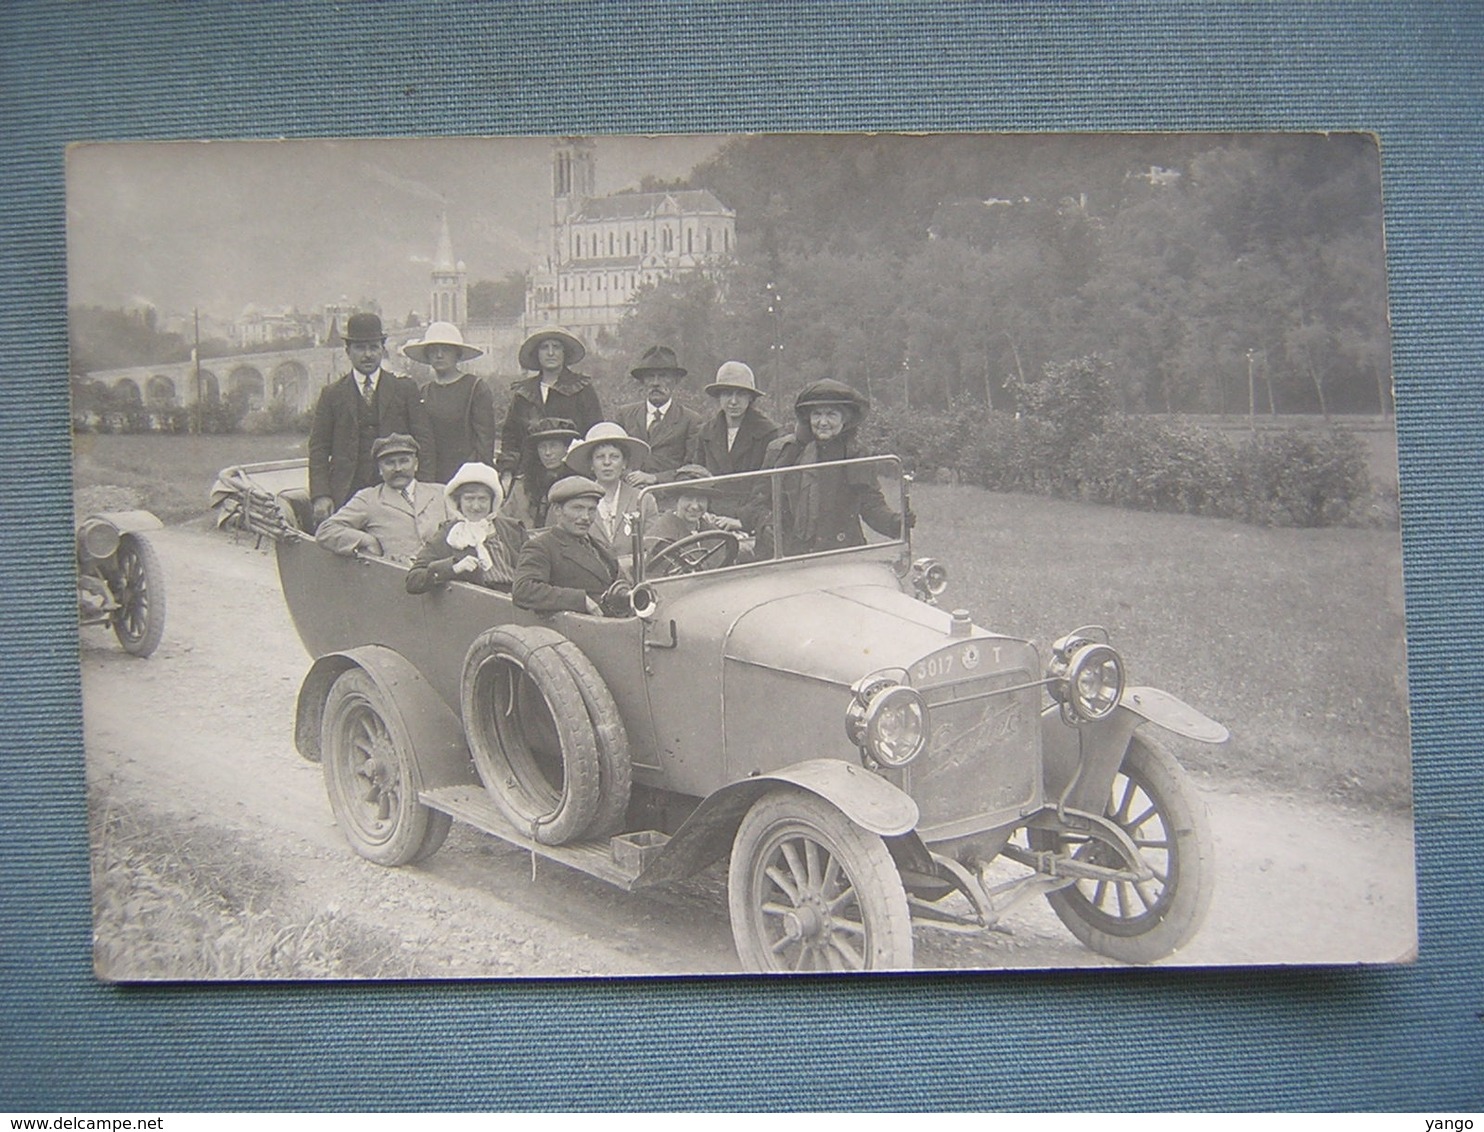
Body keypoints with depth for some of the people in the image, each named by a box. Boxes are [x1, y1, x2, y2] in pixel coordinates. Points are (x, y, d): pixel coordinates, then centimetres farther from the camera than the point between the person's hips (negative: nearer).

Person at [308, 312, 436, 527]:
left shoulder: (406, 389, 11)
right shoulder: (331, 394, 11)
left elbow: (423, 442, 8)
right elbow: (318, 450, 8)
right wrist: (320, 496, -4)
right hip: (346, 493, 0)